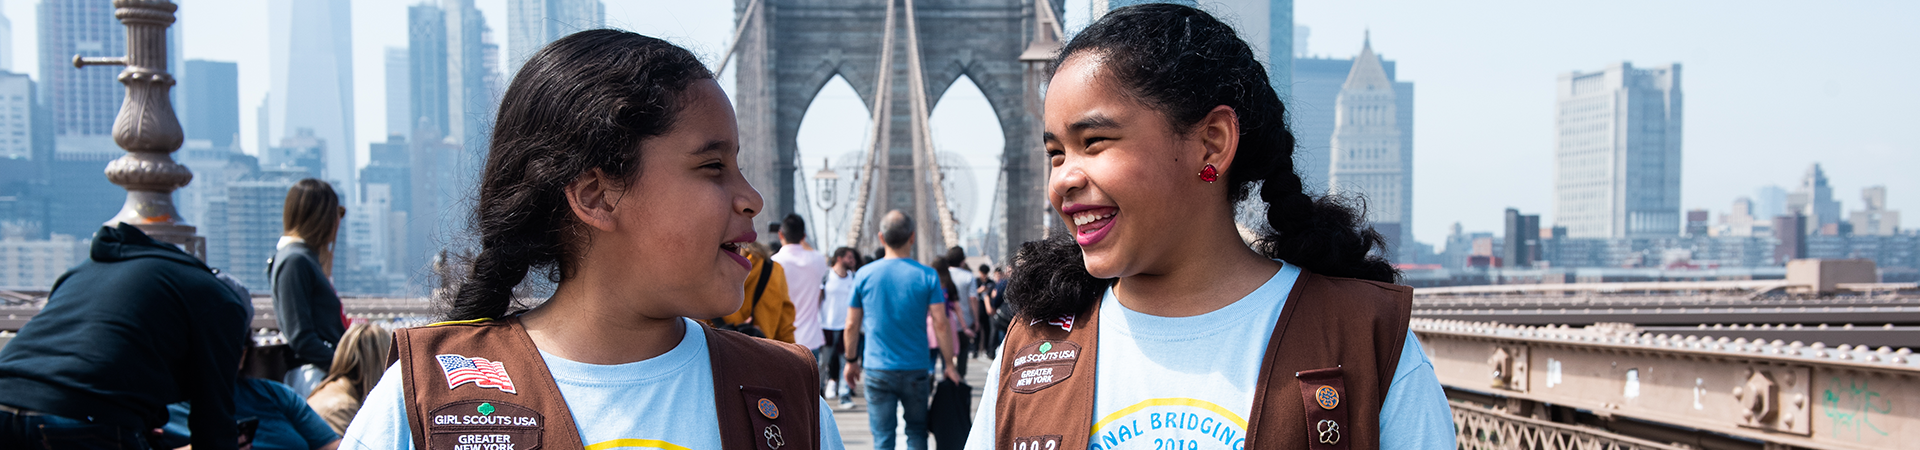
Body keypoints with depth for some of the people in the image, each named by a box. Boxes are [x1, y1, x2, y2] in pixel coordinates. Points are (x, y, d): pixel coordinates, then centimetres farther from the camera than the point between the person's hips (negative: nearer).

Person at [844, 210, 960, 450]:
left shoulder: (864, 275, -2)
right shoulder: (927, 276, -6)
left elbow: (852, 325, 3)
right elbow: (940, 324, -8)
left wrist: (851, 361, 16)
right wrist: (949, 364, 0)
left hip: (877, 370, 0)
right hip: (916, 368, 0)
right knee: (917, 430, 16)